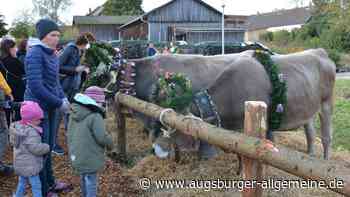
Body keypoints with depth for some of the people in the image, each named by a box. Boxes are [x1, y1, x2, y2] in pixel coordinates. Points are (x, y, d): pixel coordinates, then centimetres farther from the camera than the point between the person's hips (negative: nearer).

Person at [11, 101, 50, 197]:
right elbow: (36, 148, -30)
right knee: (36, 186, 2)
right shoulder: (30, 132, -27)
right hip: (30, 165, -9)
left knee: (22, 182, 25)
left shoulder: (18, 126, 2)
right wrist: (47, 147, -12)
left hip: (21, 163, 9)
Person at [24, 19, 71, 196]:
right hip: (38, 107, -8)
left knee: (49, 147, 19)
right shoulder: (35, 54, -18)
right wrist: (59, 103, -19)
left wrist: (64, 98, 1)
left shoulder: (52, 54, 6)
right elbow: (35, 86, -24)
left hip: (51, 107, 8)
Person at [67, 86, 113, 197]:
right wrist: (110, 144, -4)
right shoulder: (95, 117, -23)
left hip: (76, 156, 8)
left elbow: (70, 134, 12)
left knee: (84, 179, 27)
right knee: (91, 182, 6)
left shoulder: (74, 114, 3)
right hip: (89, 159, -8)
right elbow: (102, 137, -24)